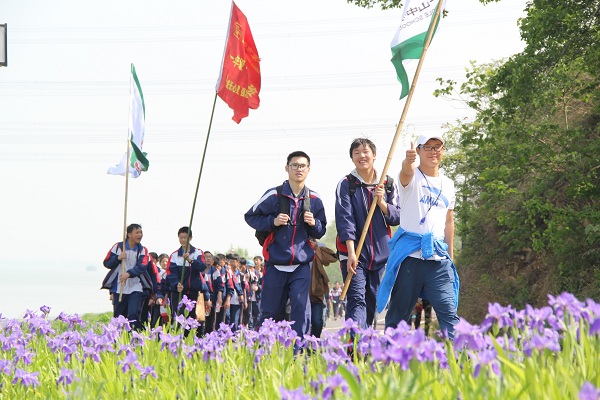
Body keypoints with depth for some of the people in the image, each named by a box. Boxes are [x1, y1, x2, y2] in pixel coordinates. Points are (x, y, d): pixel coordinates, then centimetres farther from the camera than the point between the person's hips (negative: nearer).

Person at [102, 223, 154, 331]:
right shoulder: (118, 247, 5)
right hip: (119, 288, 1)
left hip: (136, 288, -1)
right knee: (118, 317, 6)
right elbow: (107, 263, 4)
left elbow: (141, 266, -13)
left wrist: (129, 274, -30)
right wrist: (118, 258, -14)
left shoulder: (142, 250, 3)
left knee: (134, 316, -14)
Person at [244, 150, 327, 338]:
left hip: (301, 265, 1)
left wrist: (314, 223, -5)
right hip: (275, 265, -1)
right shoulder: (273, 195, -3)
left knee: (301, 306, -14)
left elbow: (320, 232, 18)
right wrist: (272, 222, -11)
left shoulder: (314, 200, 6)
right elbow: (250, 217, 5)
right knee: (271, 311, 7)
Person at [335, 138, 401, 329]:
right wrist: (351, 252, -19)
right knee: (357, 300, -15)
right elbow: (345, 219, -9)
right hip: (354, 252, -4)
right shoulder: (346, 184, -1)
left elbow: (396, 218, 8)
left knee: (372, 302, 8)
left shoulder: (388, 184, 9)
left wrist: (382, 203, -12)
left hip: (381, 253, 4)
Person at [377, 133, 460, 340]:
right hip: (409, 254, -3)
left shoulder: (448, 184, 16)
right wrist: (408, 160, -50)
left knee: (449, 312, -6)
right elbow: (406, 172, -25)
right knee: (399, 311, 2)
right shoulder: (412, 177, 1)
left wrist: (450, 257, 21)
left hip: (438, 257, 3)